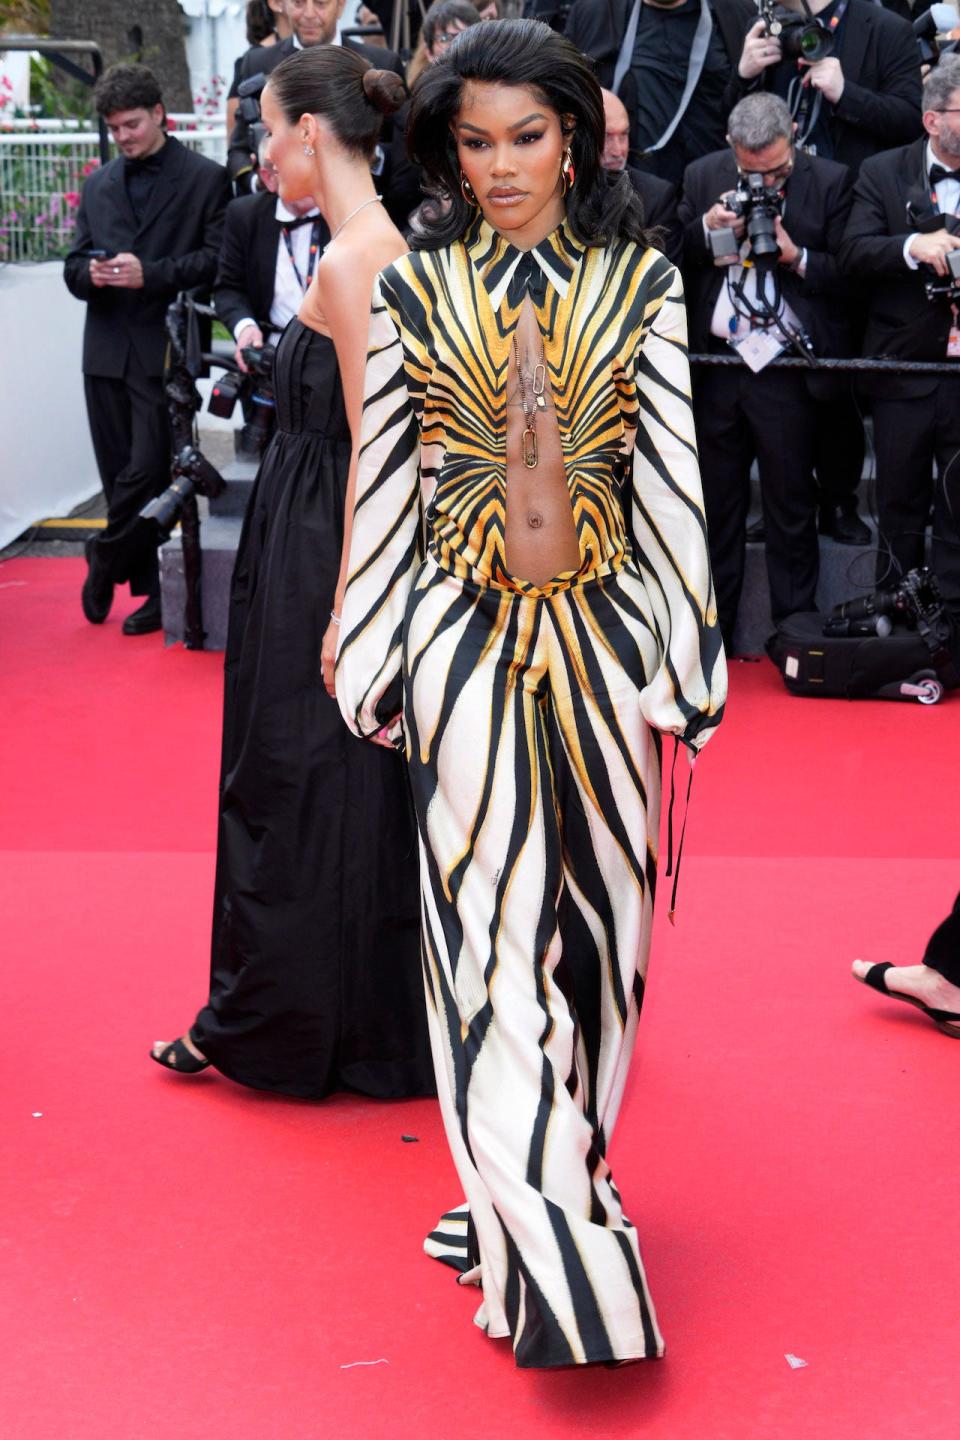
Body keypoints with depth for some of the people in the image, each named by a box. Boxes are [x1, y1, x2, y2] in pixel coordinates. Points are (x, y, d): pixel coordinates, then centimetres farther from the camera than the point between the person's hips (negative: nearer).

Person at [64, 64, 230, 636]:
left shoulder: (206, 179, 1)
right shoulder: (99, 186, 18)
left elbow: (217, 260, -7)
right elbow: (74, 265, 17)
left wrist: (150, 273, -17)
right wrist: (90, 274, -6)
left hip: (166, 349, -5)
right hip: (107, 348, 6)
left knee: (147, 473, -9)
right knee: (122, 477, 6)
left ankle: (105, 562, 12)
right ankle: (154, 589, 16)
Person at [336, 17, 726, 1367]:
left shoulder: (643, 285, 3)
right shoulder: (413, 290, 4)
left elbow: (672, 477, 2)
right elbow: (385, 480, 7)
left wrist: (679, 655, -3)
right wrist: (372, 652, 7)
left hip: (603, 646, 1)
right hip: (469, 651, -1)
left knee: (595, 925, 8)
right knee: (489, 938, -3)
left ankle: (538, 1191, 29)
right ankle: (570, 1268, 4)